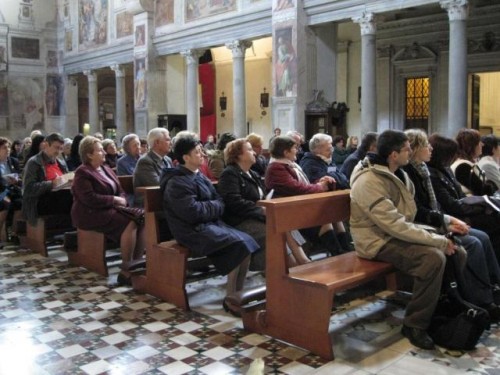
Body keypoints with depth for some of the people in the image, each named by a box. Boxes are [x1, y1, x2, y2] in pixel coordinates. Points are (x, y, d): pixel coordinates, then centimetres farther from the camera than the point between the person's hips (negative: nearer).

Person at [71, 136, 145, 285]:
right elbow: (90, 199, -20)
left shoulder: (106, 168, 17)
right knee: (130, 223, -28)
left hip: (110, 209, 8)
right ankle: (125, 271, -24)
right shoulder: (82, 173, -8)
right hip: (91, 214, -8)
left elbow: (120, 190, 16)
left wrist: (121, 201, -7)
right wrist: (115, 200, -15)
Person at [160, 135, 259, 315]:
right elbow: (193, 212, -22)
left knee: (247, 242, -10)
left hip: (211, 223, 9)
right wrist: (213, 206, -6)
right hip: (194, 231, -9)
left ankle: (238, 294, -3)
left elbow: (220, 202, 13)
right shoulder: (177, 182, -13)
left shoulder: (200, 176, 15)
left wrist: (207, 206, -9)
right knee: (238, 245, -24)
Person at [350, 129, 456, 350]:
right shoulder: (369, 182, -23)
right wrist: (438, 241, -24)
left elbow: (412, 214, 12)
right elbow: (395, 225, -28)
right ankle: (415, 325, -14)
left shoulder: (397, 174, 8)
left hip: (399, 234, 9)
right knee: (434, 258, -28)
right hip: (379, 241, -9)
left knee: (455, 252, -2)